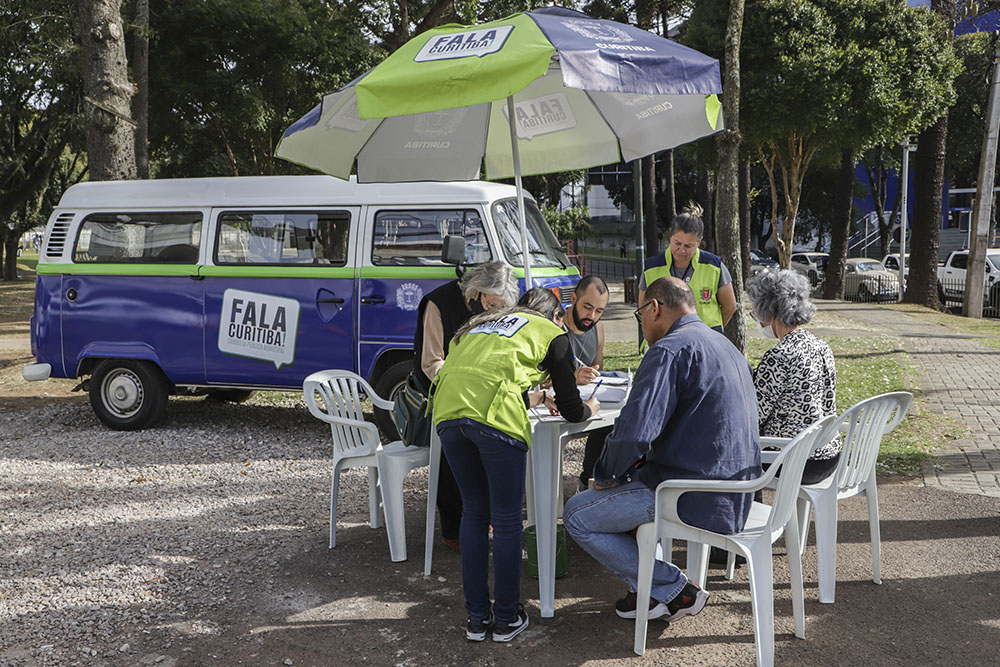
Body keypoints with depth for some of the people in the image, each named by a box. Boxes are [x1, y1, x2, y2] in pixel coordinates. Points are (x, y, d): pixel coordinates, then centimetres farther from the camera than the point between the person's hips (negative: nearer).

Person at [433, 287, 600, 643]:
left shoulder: (481, 324, 33)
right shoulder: (552, 333, 18)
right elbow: (571, 409, 19)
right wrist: (589, 408, 41)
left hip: (448, 410, 5)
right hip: (494, 418, -5)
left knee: (474, 512, 18)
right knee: (507, 521, 9)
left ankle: (476, 617, 23)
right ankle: (507, 619, 19)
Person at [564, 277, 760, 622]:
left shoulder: (670, 350, -17)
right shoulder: (724, 345, 15)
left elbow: (633, 432, -27)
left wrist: (605, 475, -8)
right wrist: (649, 458, 16)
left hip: (696, 500, -10)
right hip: (735, 494, 10)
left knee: (577, 516, 2)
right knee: (630, 480, 30)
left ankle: (673, 590, 5)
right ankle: (648, 590, 26)